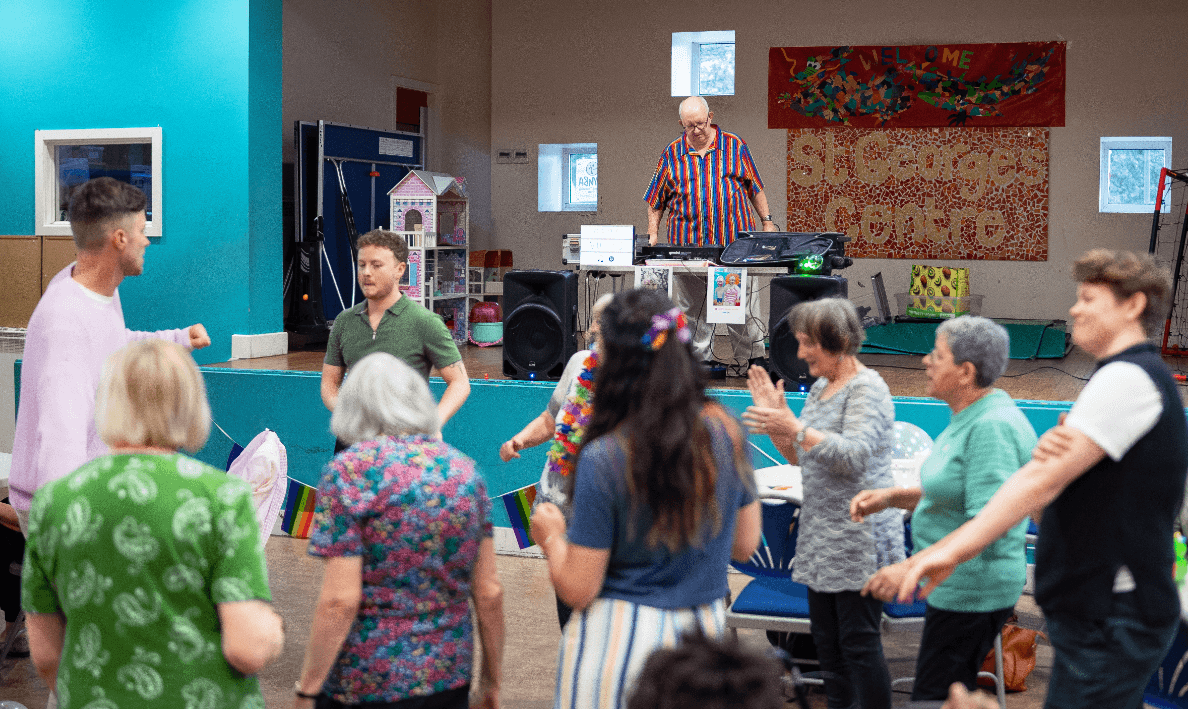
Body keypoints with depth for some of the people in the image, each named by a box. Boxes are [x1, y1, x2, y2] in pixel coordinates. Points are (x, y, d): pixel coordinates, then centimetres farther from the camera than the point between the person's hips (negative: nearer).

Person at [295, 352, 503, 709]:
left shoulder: (350, 471, -10)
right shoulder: (464, 470, 4)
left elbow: (340, 601, -16)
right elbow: (489, 592, 4)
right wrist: (492, 680, 15)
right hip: (450, 678, 5)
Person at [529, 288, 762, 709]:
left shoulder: (604, 458, -19)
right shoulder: (726, 432, -4)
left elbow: (577, 590, -14)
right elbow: (745, 544, 7)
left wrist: (551, 537, 5)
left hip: (620, 640, -5)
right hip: (705, 627, 5)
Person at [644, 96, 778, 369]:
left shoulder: (735, 146, 5)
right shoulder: (672, 154, 7)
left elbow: (755, 188, 12)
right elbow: (656, 200, 13)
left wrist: (767, 222, 6)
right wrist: (652, 234, 5)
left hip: (735, 244, -1)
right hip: (688, 247, 1)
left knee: (745, 305, 1)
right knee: (692, 310, 5)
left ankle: (754, 359, 9)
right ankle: (699, 360, 13)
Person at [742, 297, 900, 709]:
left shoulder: (867, 389, -12)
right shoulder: (820, 388, 15)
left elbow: (853, 456, -24)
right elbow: (802, 457, 20)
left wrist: (795, 428, -29)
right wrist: (776, 421, 4)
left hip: (858, 539, -9)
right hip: (820, 536, 9)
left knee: (858, 643, -6)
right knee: (827, 641, 14)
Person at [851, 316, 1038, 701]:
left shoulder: (992, 427, -23)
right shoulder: (970, 417, 10)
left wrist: (911, 568, -29)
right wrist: (890, 496, 8)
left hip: (971, 592, -11)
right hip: (955, 587, 11)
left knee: (933, 698, -2)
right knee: (953, 694, 20)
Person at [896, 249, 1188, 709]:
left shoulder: (1128, 377, -14)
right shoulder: (1146, 376, 19)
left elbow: (1045, 480, -24)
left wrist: (954, 549, -28)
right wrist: (1049, 454, -13)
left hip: (1110, 622, -10)